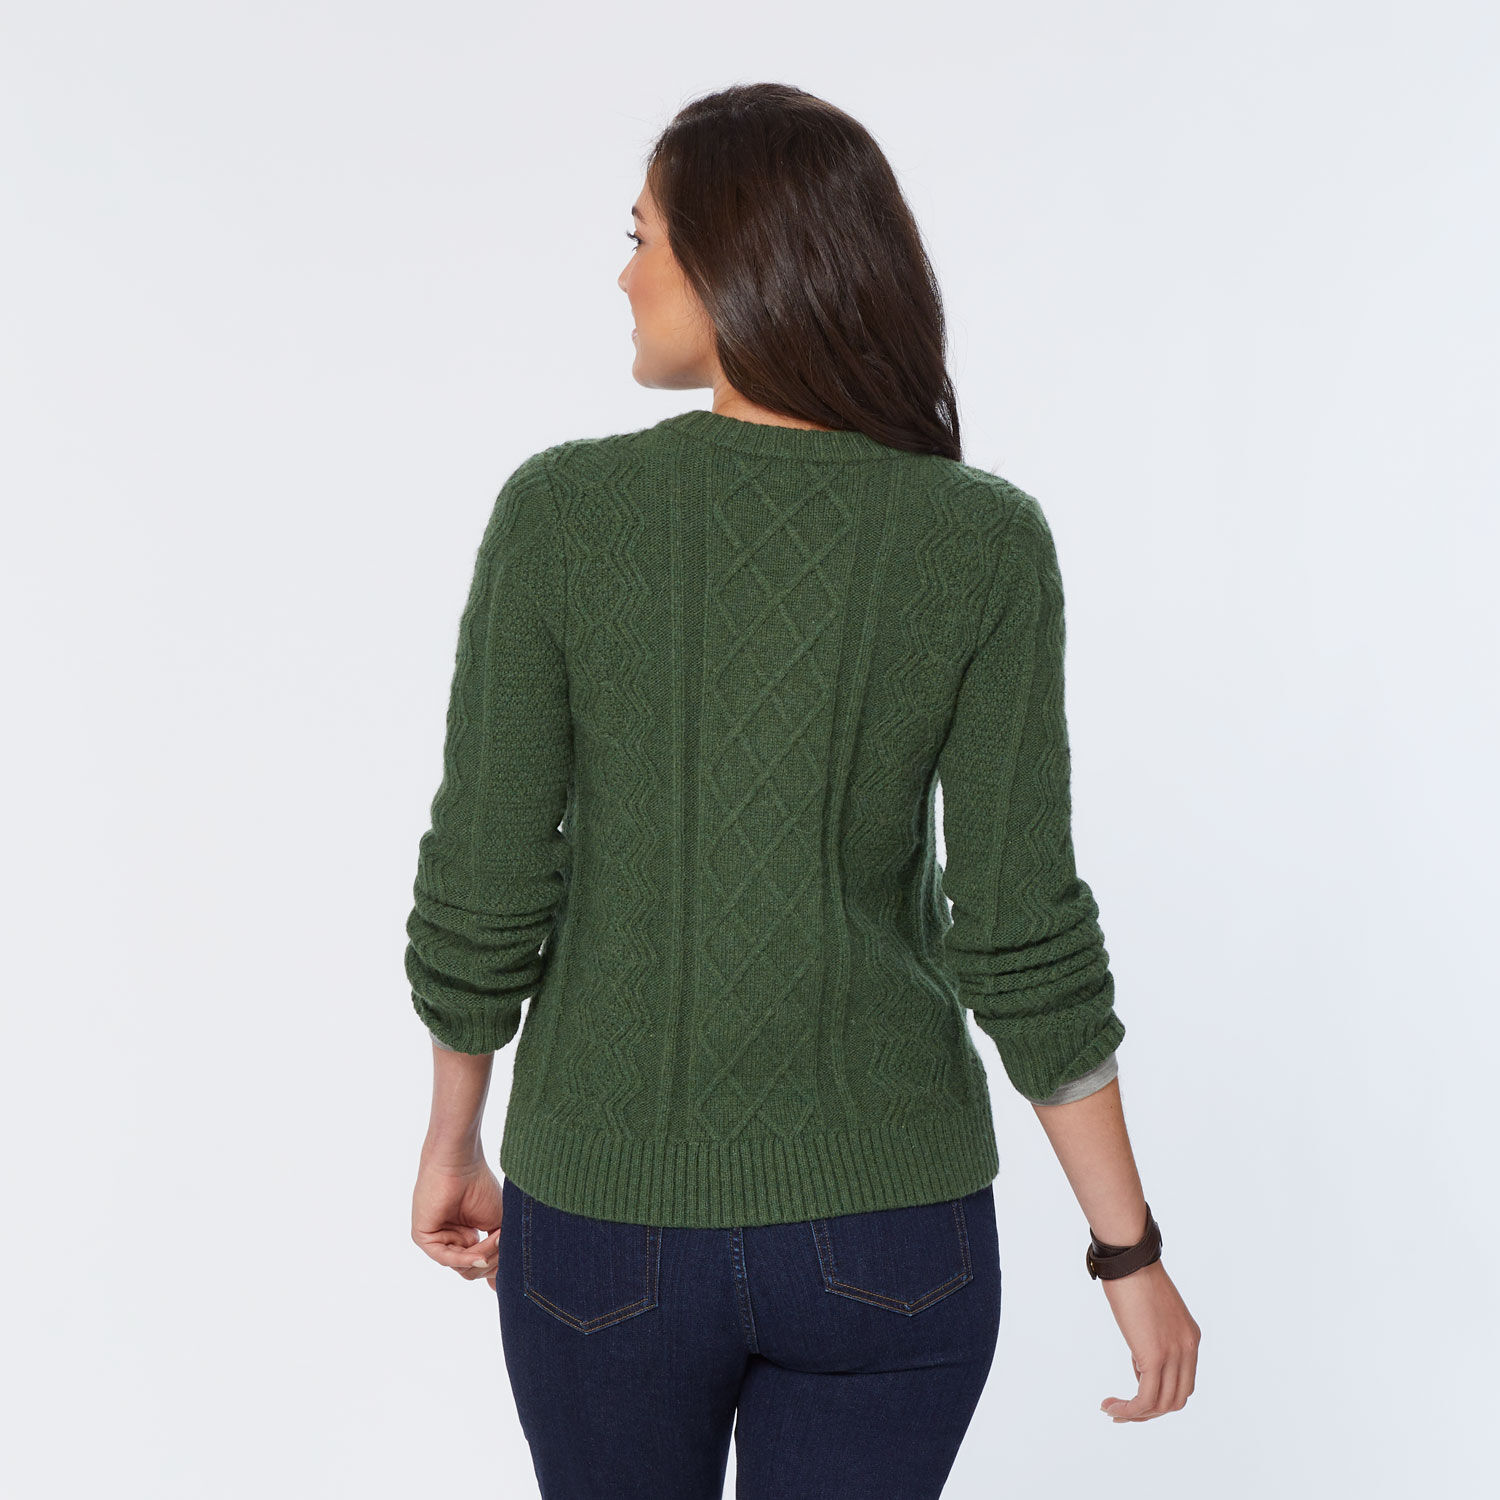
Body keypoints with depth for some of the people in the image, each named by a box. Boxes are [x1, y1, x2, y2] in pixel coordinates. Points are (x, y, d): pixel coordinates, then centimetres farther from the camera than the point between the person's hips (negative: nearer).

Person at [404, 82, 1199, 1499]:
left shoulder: (557, 511, -12)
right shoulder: (987, 541, -11)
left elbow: (479, 892, -8)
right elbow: (1023, 937, -12)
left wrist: (451, 1138, 10)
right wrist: (1129, 1245, -1)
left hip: (610, 1213, 0)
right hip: (884, 1221, 0)